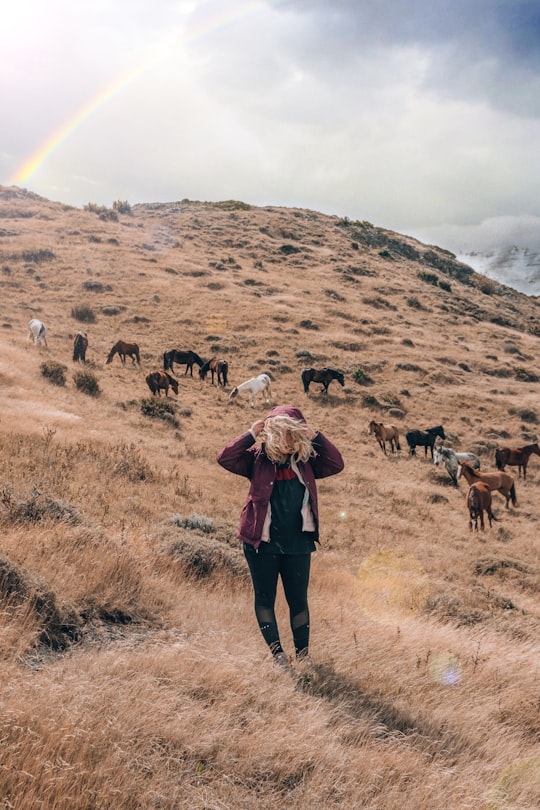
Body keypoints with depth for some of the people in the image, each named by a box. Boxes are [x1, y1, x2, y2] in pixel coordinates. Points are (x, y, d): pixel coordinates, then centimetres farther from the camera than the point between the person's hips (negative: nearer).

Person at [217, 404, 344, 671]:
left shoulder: (305, 461, 4)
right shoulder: (257, 459, -4)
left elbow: (336, 464, -6)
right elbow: (225, 458, -16)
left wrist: (315, 436, -12)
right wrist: (251, 434, -19)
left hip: (297, 543, 2)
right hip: (262, 542, -2)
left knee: (298, 599, 9)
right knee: (265, 597, 6)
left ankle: (303, 654, 20)